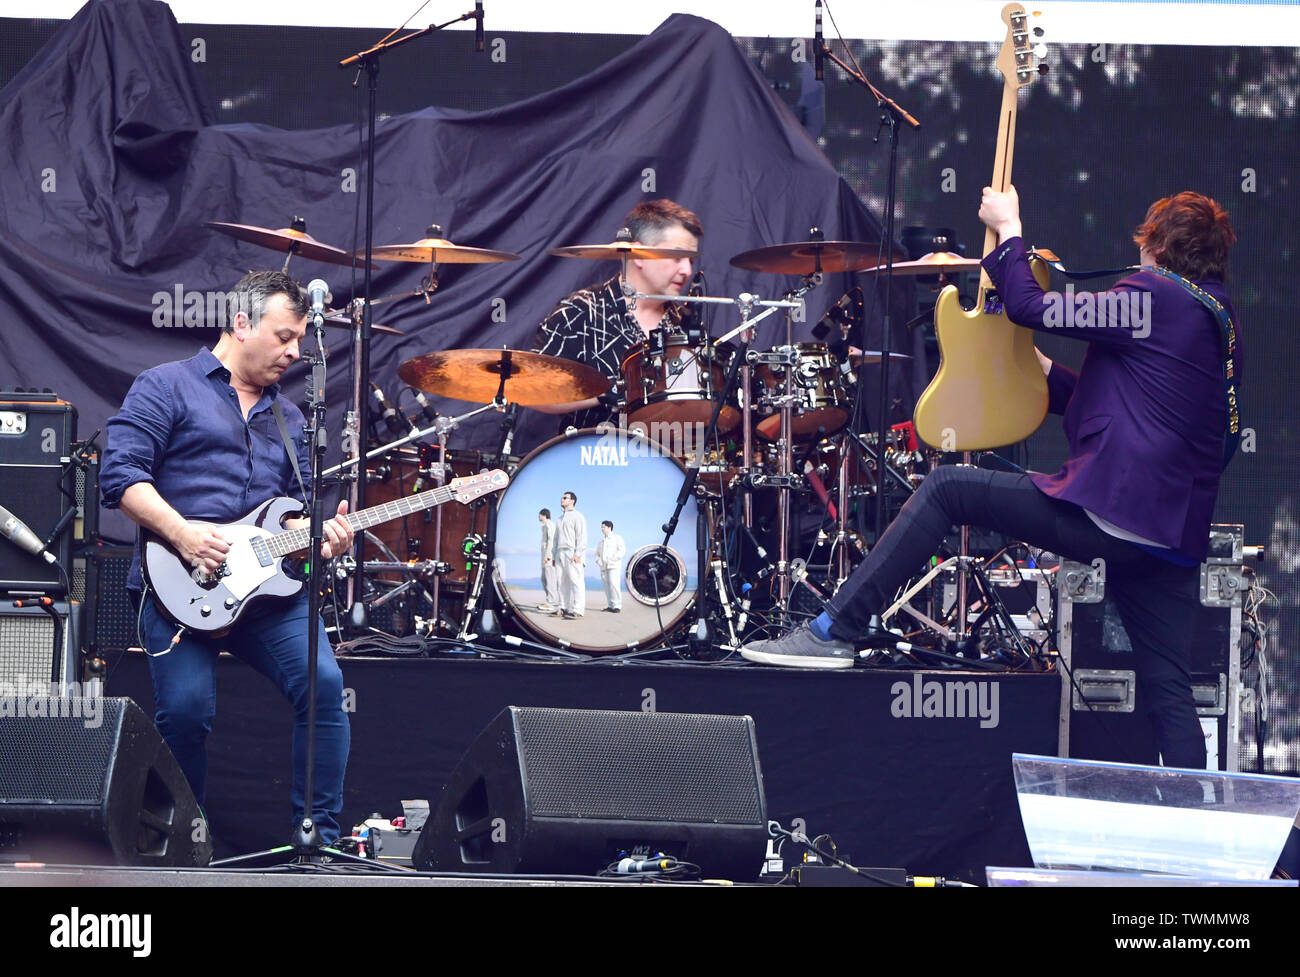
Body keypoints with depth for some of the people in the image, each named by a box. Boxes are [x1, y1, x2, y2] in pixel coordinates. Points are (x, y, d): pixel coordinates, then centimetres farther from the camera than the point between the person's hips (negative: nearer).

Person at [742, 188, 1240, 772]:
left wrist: (1008, 229, 10)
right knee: (1168, 695, 10)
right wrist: (1035, 365, 30)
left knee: (946, 489, 1)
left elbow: (1030, 306, -5)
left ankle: (835, 632, -1)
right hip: (1177, 537, 8)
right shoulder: (1218, 323, 22)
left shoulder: (1156, 297, -6)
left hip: (1107, 514, -8)